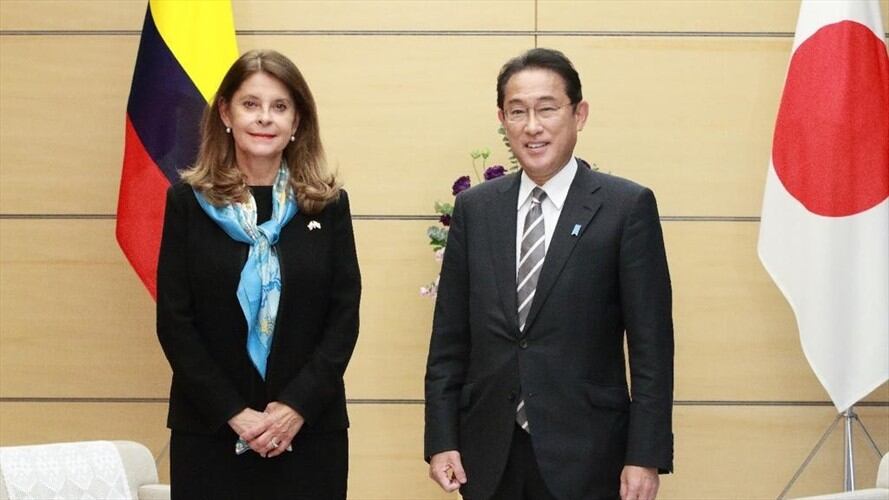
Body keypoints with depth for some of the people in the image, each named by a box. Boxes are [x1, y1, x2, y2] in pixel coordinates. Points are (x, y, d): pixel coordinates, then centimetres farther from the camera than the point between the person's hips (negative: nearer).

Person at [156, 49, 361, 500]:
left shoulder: (328, 204, 5)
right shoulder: (188, 201, 2)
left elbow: (345, 317, 1)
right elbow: (174, 322, -2)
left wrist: (296, 407, -11)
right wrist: (233, 412, -12)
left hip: (310, 429, 1)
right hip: (210, 430, -1)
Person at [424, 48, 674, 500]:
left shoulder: (628, 207, -4)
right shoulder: (474, 208, 6)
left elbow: (651, 345, -6)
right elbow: (449, 336, 8)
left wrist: (646, 456, -10)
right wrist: (441, 439, 2)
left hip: (585, 456, -3)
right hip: (489, 455, 3)